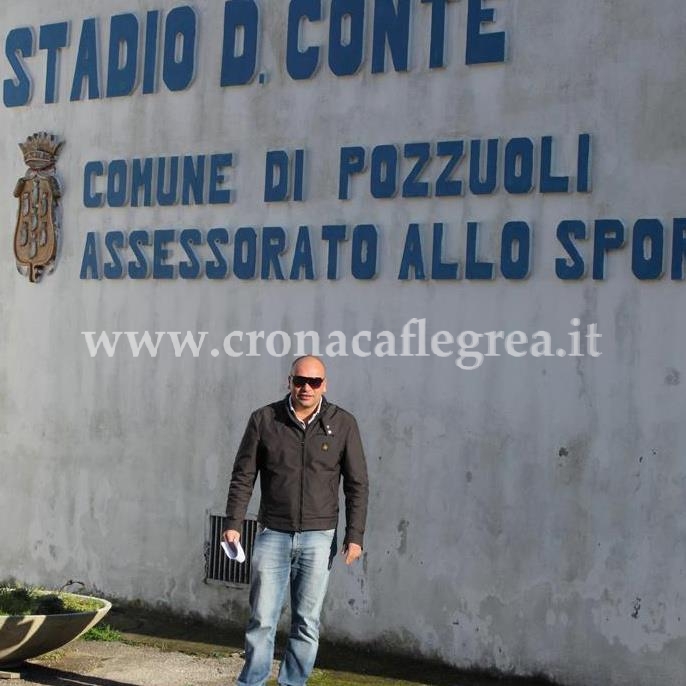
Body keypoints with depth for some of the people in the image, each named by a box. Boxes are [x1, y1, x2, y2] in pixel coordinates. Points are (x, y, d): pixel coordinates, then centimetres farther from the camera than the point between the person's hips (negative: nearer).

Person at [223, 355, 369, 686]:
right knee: (262, 618, 0)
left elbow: (357, 484, 2)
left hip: (318, 537, 0)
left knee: (307, 622, 6)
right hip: (272, 534, 0)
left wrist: (355, 535, -3)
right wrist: (233, 523, -3)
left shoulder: (343, 424, 0)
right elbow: (243, 475, 4)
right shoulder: (264, 419, 0)